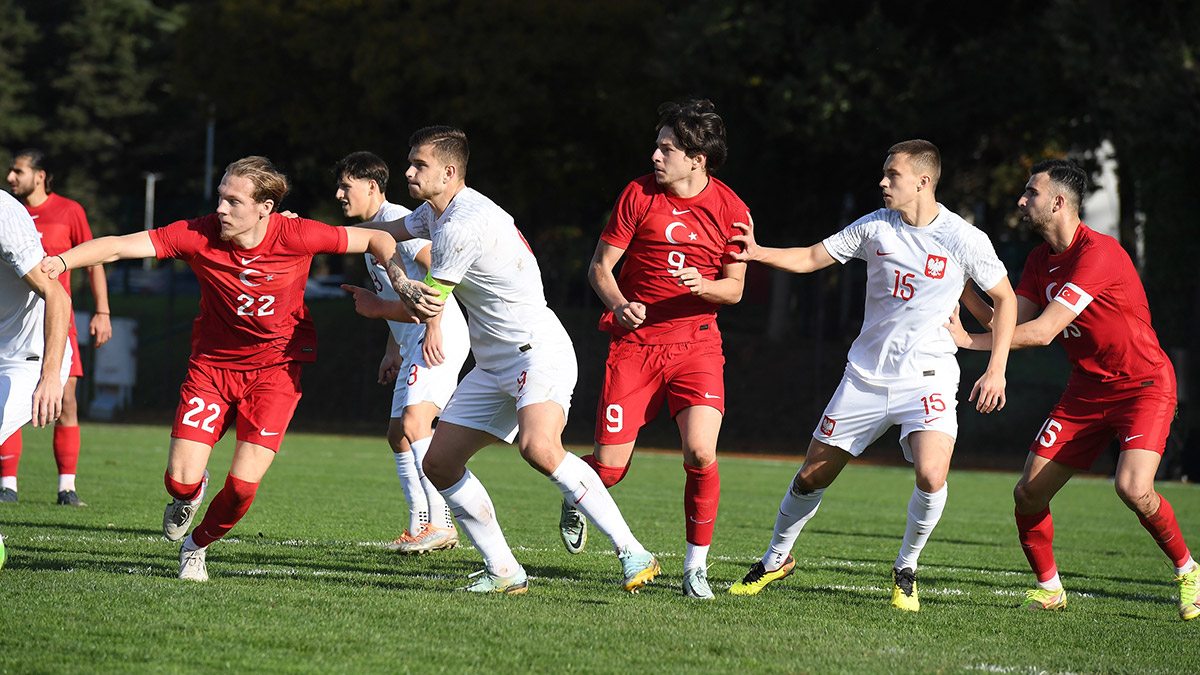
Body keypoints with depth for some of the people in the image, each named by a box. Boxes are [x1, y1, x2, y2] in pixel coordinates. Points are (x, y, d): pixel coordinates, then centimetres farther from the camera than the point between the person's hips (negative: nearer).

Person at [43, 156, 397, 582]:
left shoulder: (295, 237, -17)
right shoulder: (200, 236, -17)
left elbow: (376, 239, -4)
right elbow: (118, 246, -21)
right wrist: (62, 261, -36)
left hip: (276, 370, -1)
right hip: (212, 365, 1)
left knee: (242, 486, -13)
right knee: (180, 480, -11)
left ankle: (198, 544, 20)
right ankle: (189, 496, 30)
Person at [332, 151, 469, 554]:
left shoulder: (396, 220, -9)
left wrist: (434, 324, -24)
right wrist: (392, 352, 28)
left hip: (440, 335, -11)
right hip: (413, 341, 11)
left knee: (415, 421, -23)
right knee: (399, 433, 10)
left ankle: (442, 523, -28)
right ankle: (420, 527, 13)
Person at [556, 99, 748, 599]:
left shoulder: (730, 209, -2)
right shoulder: (639, 194, -3)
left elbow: (735, 288, 4)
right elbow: (599, 265, 2)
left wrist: (703, 286, -18)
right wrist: (618, 304, -18)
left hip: (696, 342, 0)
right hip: (635, 342, 0)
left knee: (700, 453, -20)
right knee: (609, 468, -5)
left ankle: (696, 566, -2)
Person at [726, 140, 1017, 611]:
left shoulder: (965, 240, -8)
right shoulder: (874, 227, 1)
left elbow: (1005, 299, 3)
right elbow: (811, 258, 8)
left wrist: (997, 369, -5)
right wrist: (760, 253, -10)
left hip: (928, 376, -3)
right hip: (865, 374, 4)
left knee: (930, 475, -26)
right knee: (813, 475, 7)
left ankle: (905, 570, -1)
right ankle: (777, 558, 31)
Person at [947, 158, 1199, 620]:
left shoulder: (1098, 253, -22)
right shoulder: (1040, 260, 7)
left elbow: (1043, 331, -26)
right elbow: (1012, 322, 3)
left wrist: (967, 340, -21)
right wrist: (963, 288, -8)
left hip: (1144, 386, -8)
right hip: (1087, 389, 8)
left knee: (1133, 488, -27)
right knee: (1029, 494, -4)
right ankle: (1049, 587, 17)